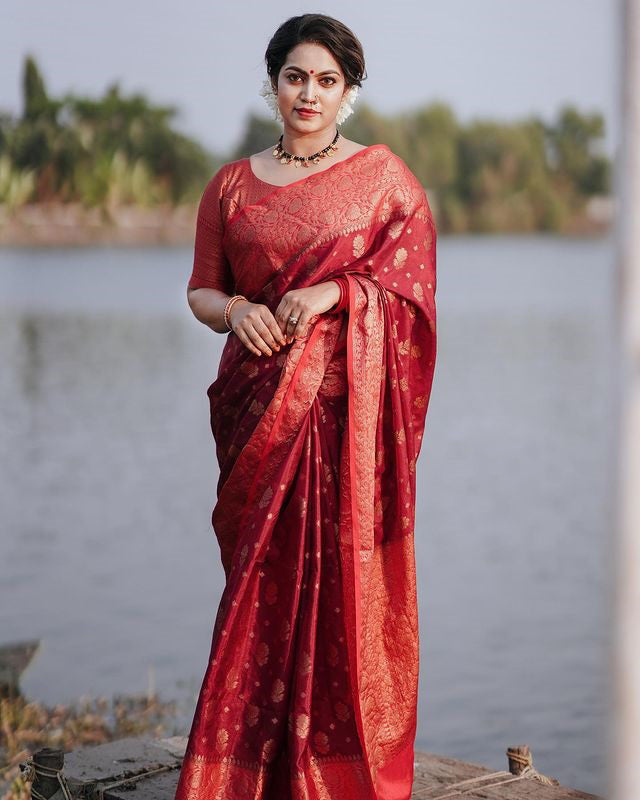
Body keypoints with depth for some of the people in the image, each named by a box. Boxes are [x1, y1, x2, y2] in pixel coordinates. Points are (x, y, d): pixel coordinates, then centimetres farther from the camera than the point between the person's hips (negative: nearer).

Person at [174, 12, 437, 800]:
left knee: (345, 572, -4)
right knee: (263, 576, 0)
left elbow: (411, 282, 1)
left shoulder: (382, 174, 6)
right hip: (260, 404, 2)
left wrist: (334, 292, -15)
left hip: (350, 404, -2)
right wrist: (235, 310, -6)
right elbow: (200, 290, 15)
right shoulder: (232, 185, 13)